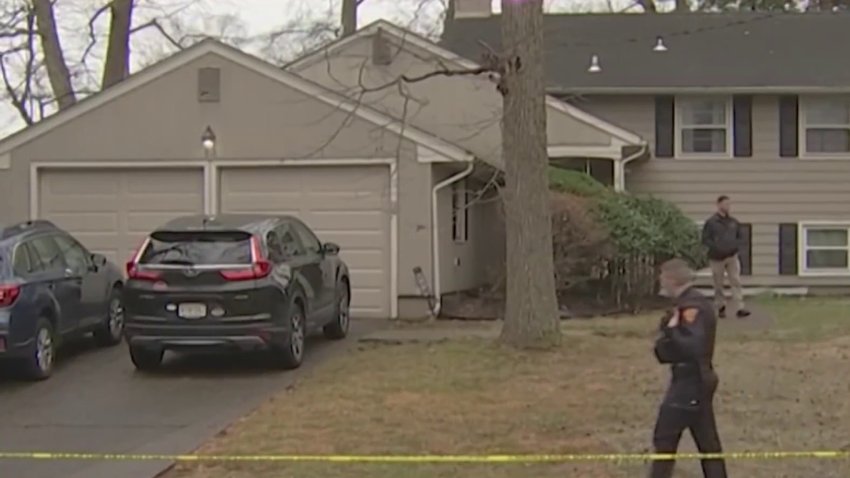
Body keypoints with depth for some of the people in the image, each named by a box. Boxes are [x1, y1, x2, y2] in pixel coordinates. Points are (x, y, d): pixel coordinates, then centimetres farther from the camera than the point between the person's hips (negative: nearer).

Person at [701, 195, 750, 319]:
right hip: (717, 257, -2)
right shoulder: (711, 222, -7)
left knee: (736, 281, -8)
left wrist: (735, 245, -4)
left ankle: (740, 308, -13)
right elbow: (705, 239, -7)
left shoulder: (734, 222, 5)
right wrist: (716, 247, -19)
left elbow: (740, 237, 15)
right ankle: (721, 307, 21)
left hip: (732, 257, 2)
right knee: (718, 284, 6)